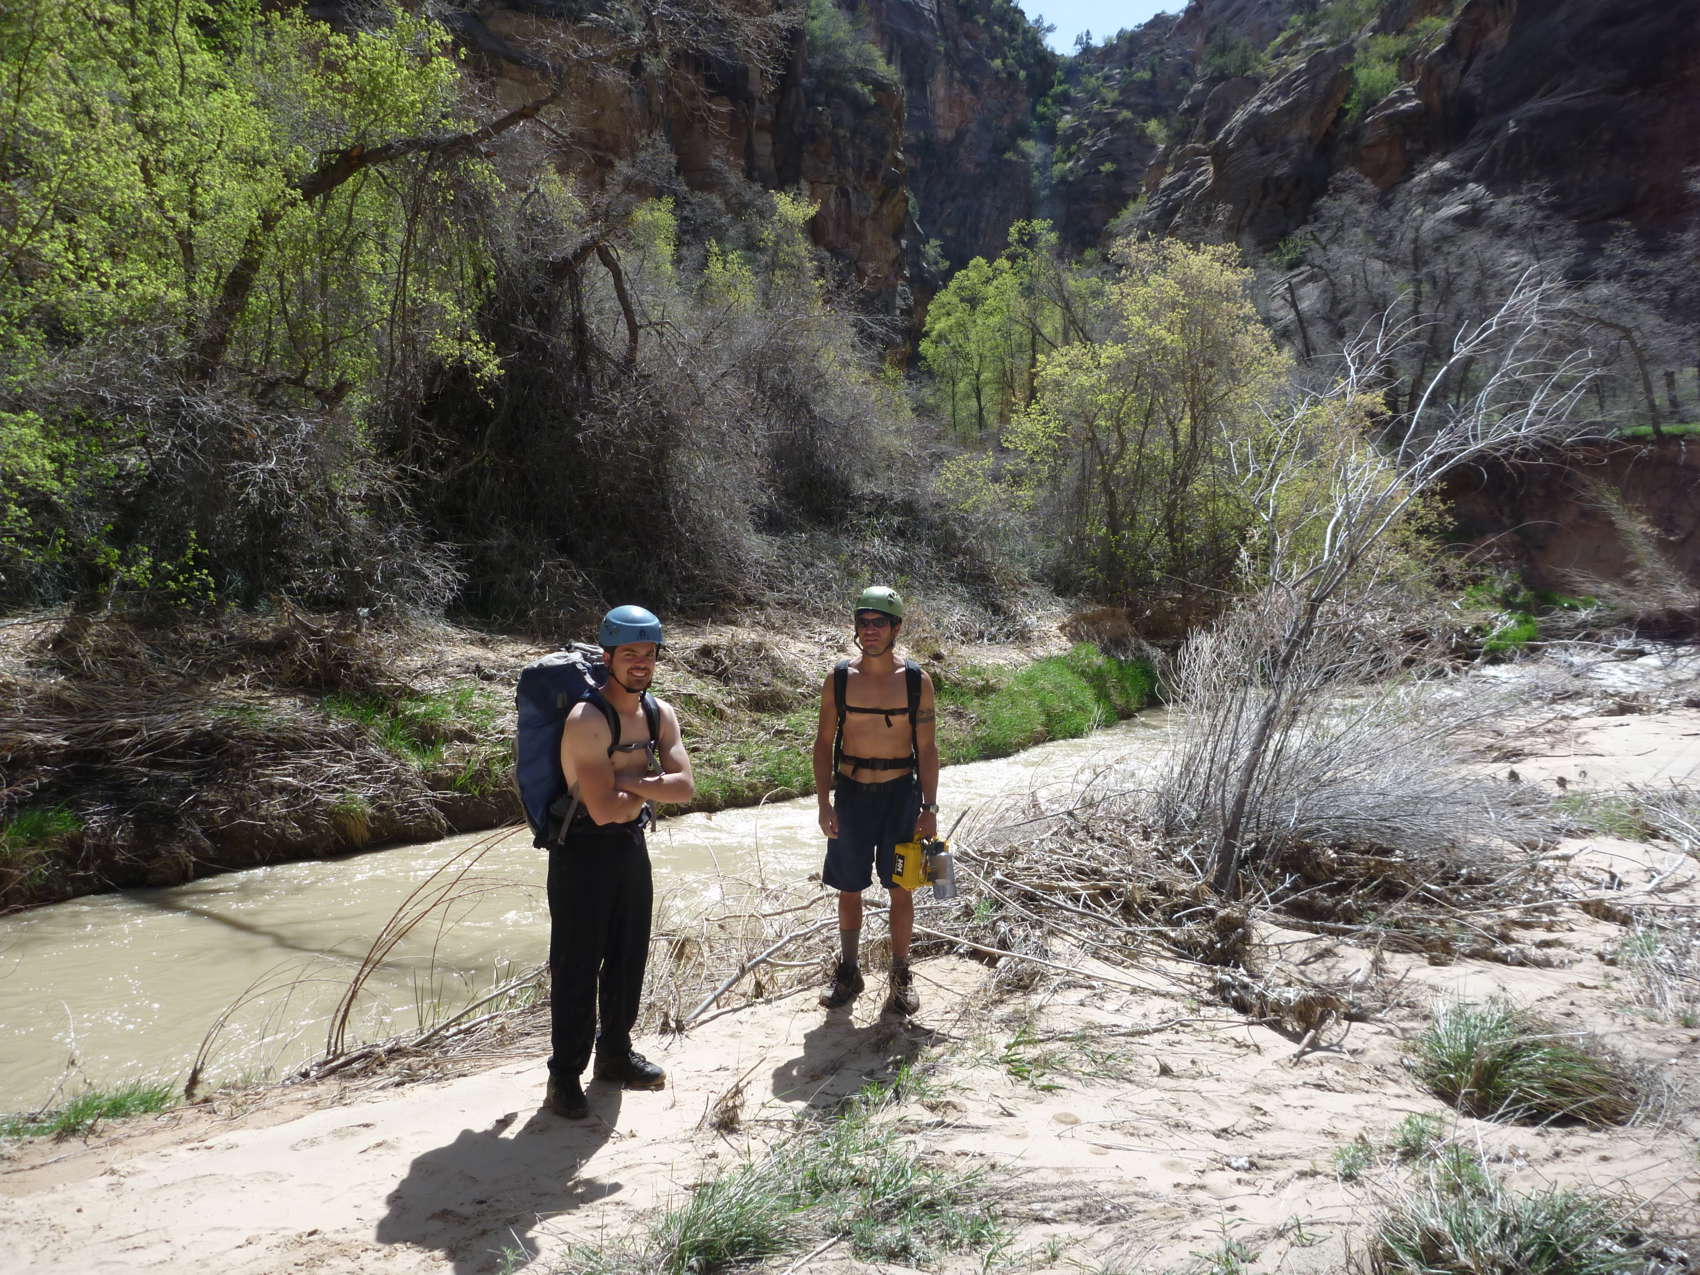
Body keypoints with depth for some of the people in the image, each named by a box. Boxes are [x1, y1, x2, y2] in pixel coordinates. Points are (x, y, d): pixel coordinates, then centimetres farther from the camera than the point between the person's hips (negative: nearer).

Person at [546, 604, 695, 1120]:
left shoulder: (661, 713, 1)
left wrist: (627, 781, -21)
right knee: (577, 965, 3)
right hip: (582, 850, -7)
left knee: (629, 957, 17)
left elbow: (684, 786, -10)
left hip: (631, 845, 7)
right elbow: (605, 807, -28)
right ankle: (565, 1074, 19)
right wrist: (650, 787, -10)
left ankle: (615, 1055, 35)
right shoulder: (586, 720, -23)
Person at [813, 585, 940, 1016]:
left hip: (901, 793, -1)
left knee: (900, 889, 8)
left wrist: (929, 809, -5)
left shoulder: (916, 681, -4)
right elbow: (824, 742, 2)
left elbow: (927, 749, -1)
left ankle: (901, 976, 25)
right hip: (851, 793, 1)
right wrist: (824, 802, -6)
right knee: (849, 888, 11)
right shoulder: (838, 679, -2)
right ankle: (848, 971, 29)